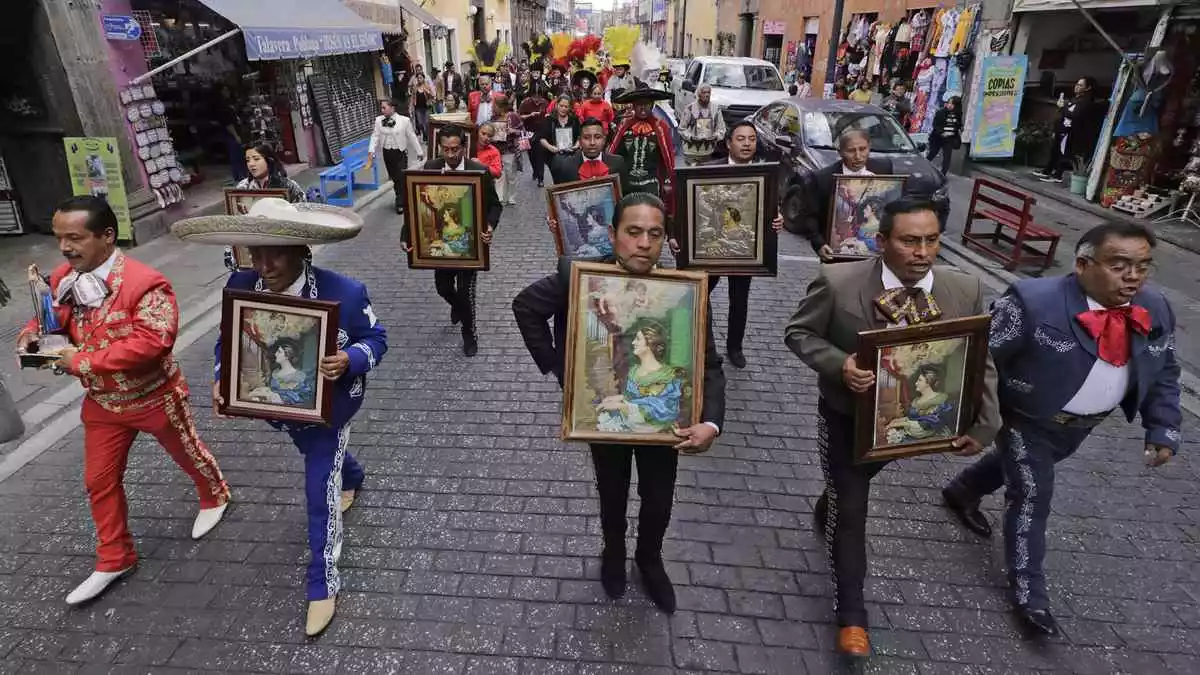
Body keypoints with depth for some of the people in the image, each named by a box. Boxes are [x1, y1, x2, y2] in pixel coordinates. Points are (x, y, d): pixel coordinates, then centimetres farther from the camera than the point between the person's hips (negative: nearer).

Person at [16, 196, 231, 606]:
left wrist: (83, 361, -31)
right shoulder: (63, 279, -4)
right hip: (102, 402, 6)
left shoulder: (144, 282, -27)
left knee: (186, 454, 18)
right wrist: (32, 337, -12)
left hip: (154, 398, -6)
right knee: (99, 481, 13)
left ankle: (214, 498, 48)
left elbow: (153, 341, -36)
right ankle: (115, 559, 31)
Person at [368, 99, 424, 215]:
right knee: (394, 177, 13)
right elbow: (375, 136, -1)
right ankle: (402, 198, 31)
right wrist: (371, 151, -13)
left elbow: (412, 137, -3)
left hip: (400, 152, -4)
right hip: (387, 153, 4)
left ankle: (400, 203, 8)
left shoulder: (404, 120, -10)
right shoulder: (378, 120, -1)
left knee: (401, 177, -3)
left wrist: (419, 151, 2)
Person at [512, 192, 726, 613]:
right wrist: (554, 366, -10)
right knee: (612, 494, 23)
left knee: (659, 499, 19)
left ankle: (650, 559, 53)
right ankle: (613, 554, 56)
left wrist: (711, 422, -32)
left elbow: (709, 365, -16)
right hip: (603, 414, 0)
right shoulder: (579, 276, -23)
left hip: (663, 417, 1)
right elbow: (525, 307, -8)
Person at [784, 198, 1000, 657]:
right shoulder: (838, 283, -26)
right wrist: (838, 363, -32)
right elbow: (798, 332, -14)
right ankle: (850, 611, 25)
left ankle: (826, 512, 64)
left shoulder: (965, 291, -15)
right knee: (851, 510, 7)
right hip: (845, 417, -4)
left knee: (855, 486, 29)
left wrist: (983, 425, -8)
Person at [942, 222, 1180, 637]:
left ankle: (962, 493, 53)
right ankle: (1029, 593, 15)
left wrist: (1163, 430, 1)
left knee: (1018, 465, 26)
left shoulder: (1156, 310, -8)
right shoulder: (1034, 303, -29)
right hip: (1027, 420, -7)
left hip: (1082, 425, 7)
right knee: (1031, 497, -1)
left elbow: (1164, 374, 4)